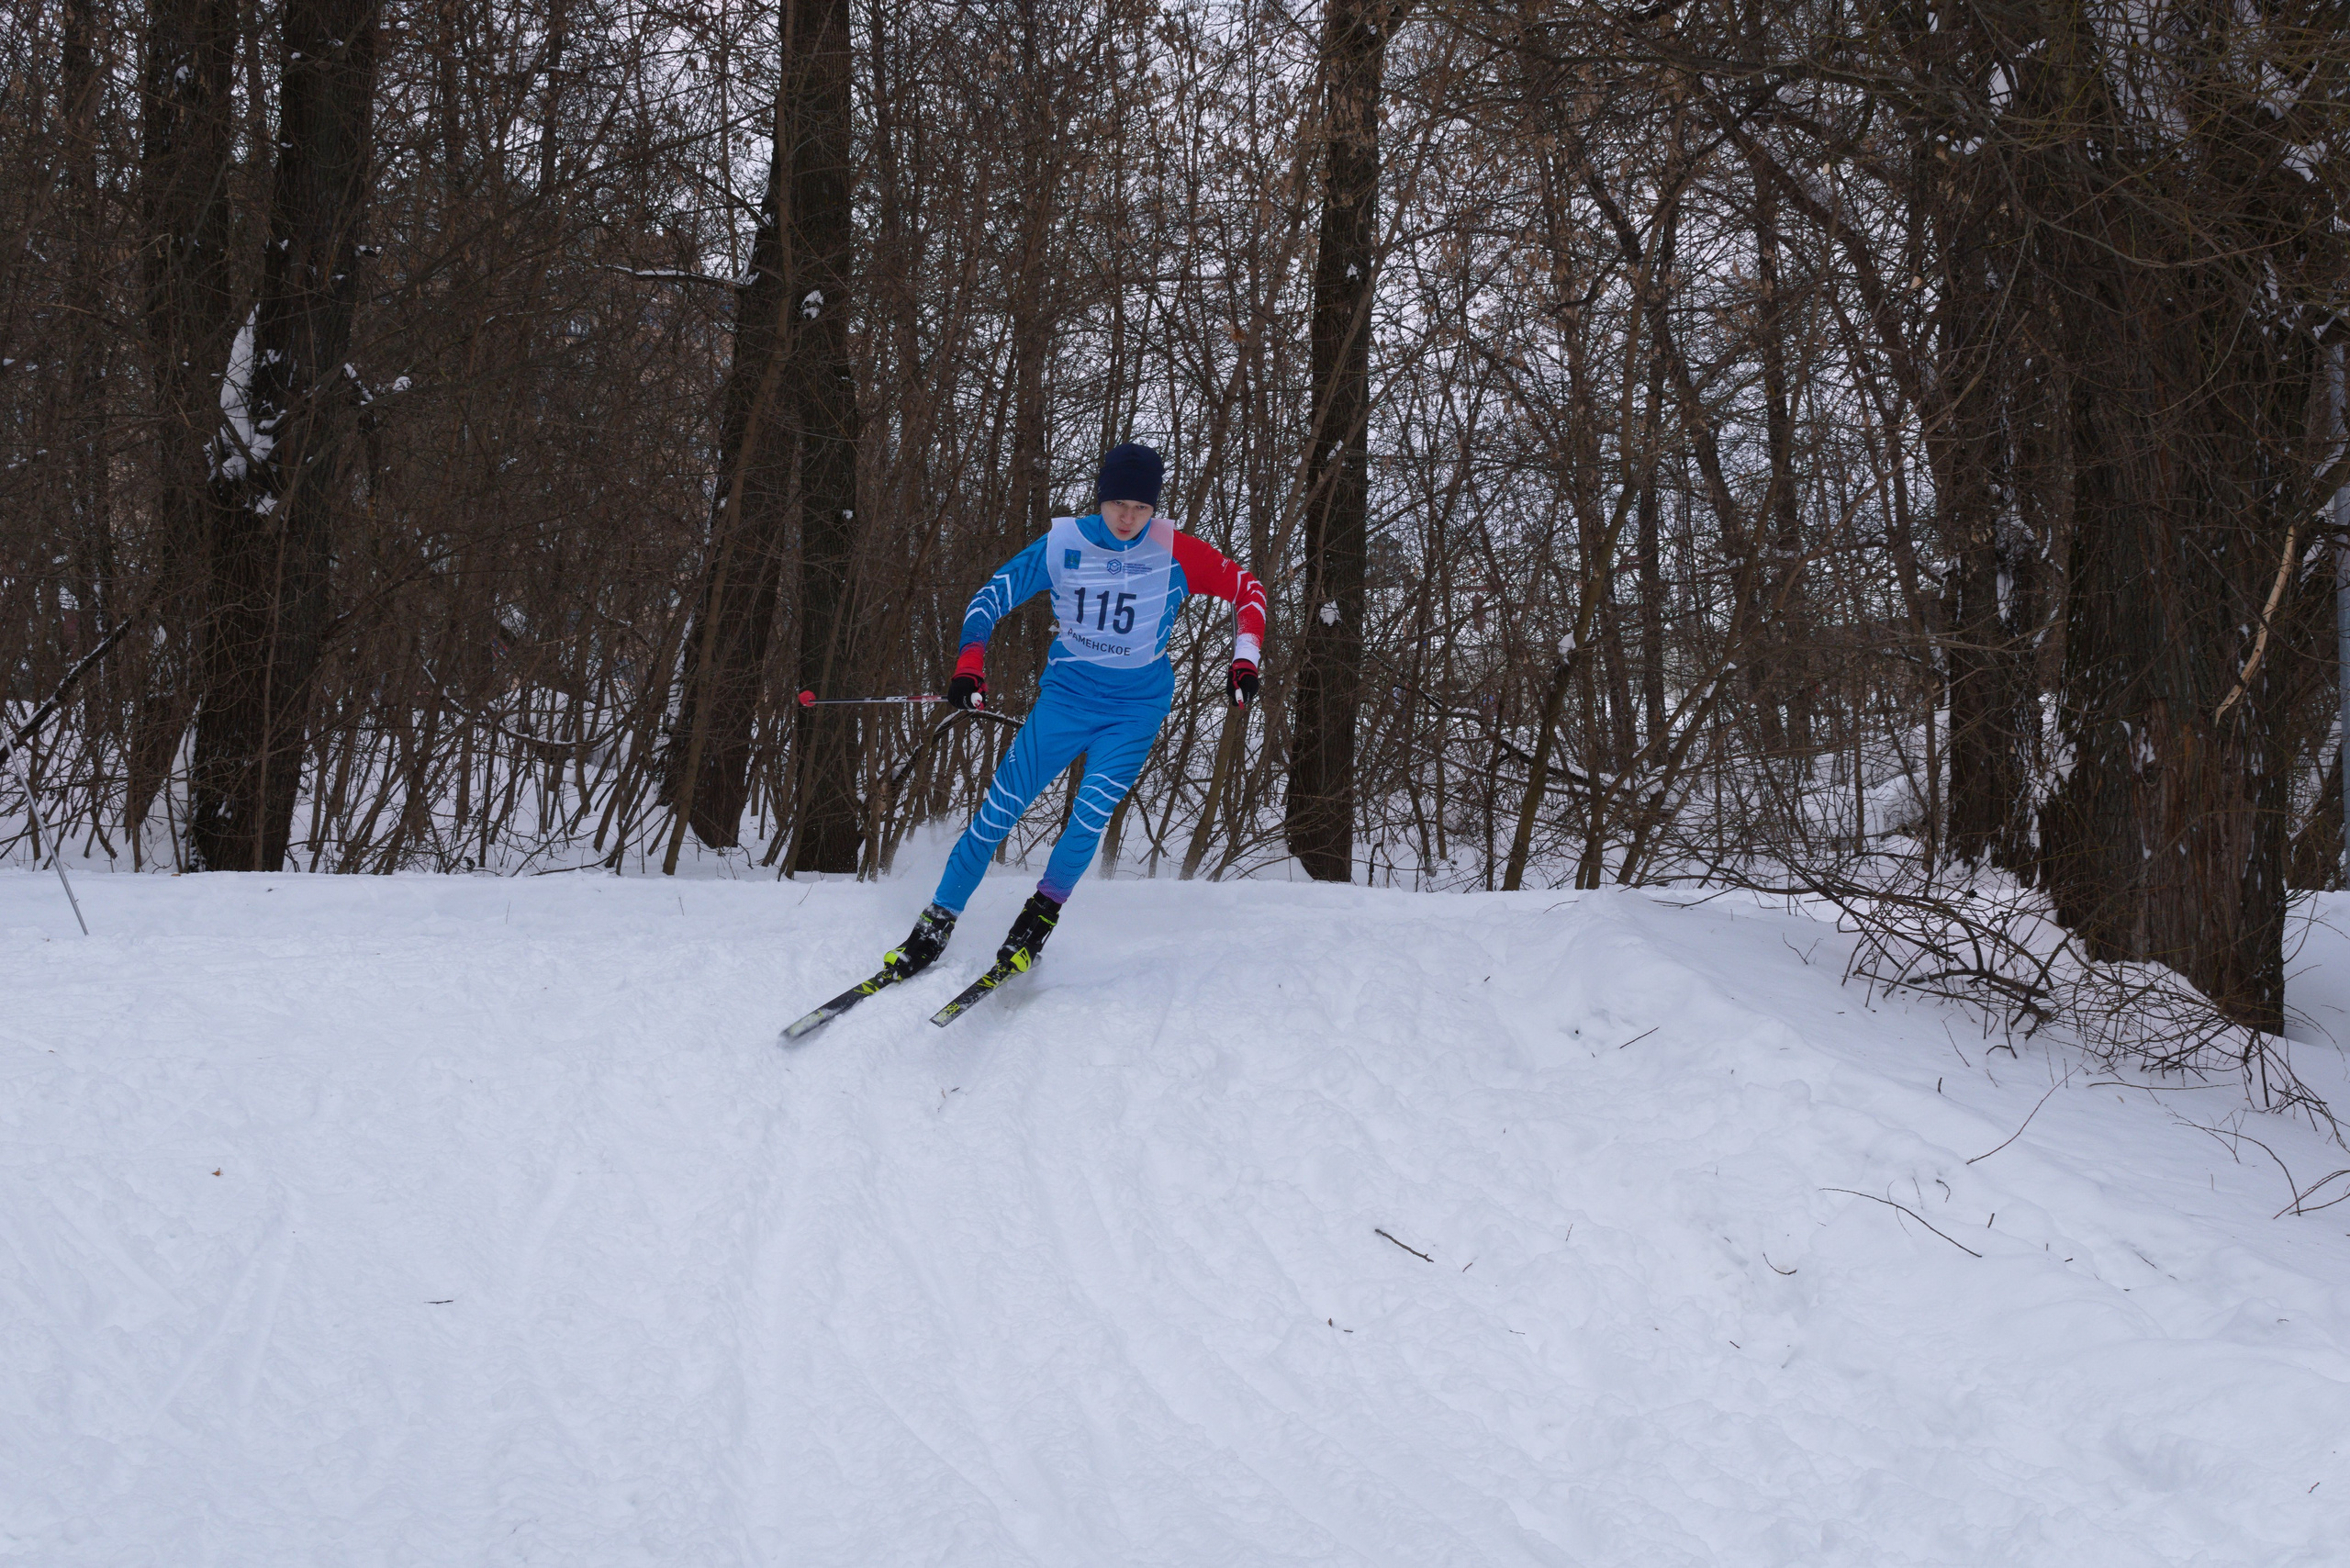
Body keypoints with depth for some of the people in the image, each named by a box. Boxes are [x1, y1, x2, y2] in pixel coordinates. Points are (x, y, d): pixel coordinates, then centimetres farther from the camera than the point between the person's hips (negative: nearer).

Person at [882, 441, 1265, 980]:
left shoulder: (1173, 552, -10)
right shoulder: (1064, 544, -8)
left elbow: (1247, 589, 1)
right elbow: (991, 597, -3)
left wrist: (1245, 662, -10)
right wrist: (970, 665, -17)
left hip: (1136, 708, -1)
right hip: (1067, 695, 1)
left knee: (1091, 813, -22)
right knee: (1000, 808, -7)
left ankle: (1043, 912, 1)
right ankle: (936, 925, 4)